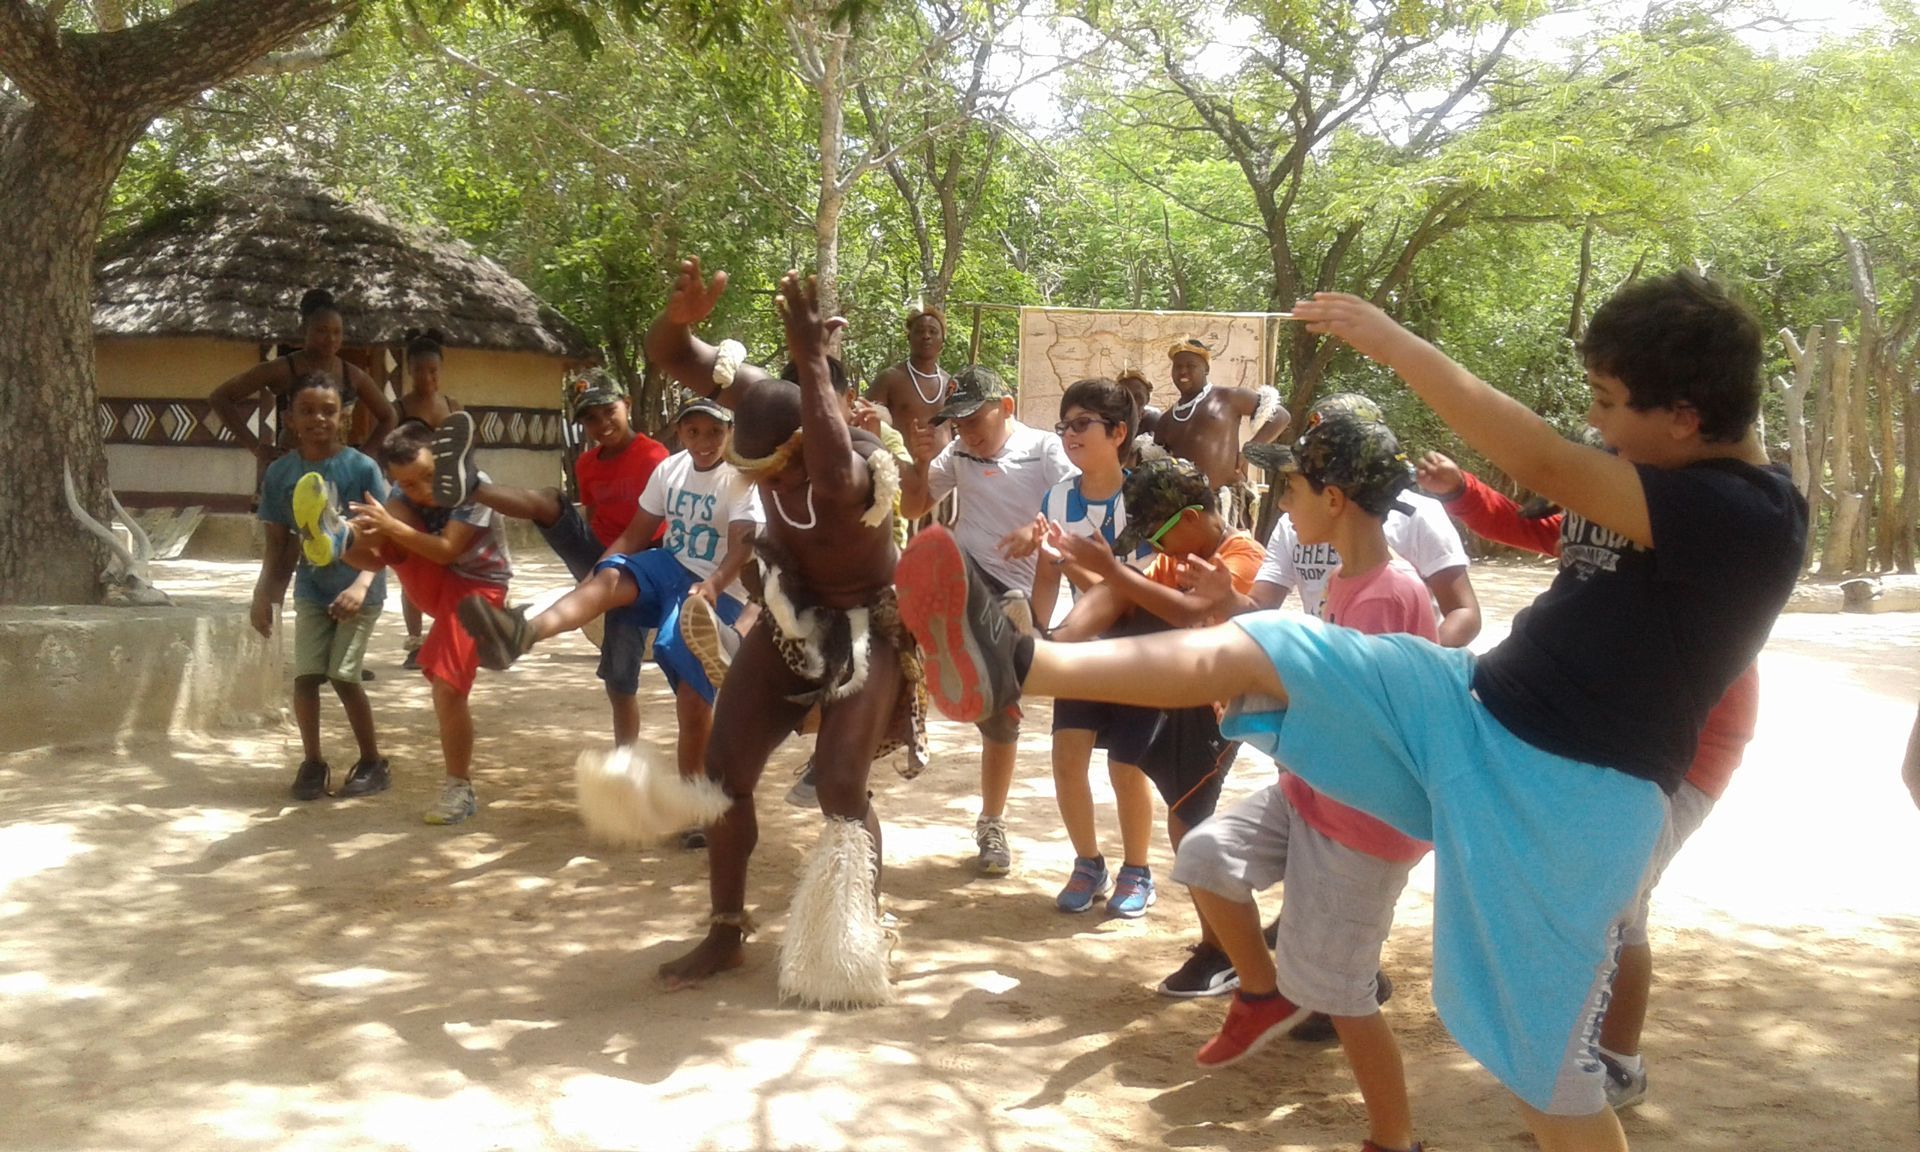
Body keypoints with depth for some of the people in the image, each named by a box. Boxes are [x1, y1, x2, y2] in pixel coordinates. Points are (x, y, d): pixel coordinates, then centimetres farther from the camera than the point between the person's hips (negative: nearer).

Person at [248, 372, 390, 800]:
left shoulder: (362, 468, -14)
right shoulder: (280, 473, -4)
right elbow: (278, 544, 3)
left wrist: (361, 585, -27)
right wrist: (264, 596, -1)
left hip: (358, 591, -3)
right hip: (311, 589, 3)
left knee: (343, 675, -9)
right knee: (306, 676, -5)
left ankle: (372, 761, 9)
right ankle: (312, 762, 13)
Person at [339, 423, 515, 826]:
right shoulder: (406, 497, -5)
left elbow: (447, 550, -28)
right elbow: (378, 559, -9)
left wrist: (390, 527, -38)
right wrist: (346, 543, -31)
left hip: (475, 587, -5)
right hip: (433, 584, 5)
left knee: (447, 688, -17)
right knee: (395, 518, -20)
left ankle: (460, 789, -4)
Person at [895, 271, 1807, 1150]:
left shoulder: (1755, 517, -19)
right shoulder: (1654, 475, 8)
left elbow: (1546, 467, -29)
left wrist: (1392, 341, -26)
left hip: (1573, 793, -8)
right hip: (1472, 708, 8)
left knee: (1545, 1066, 2)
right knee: (1258, 650, -6)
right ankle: (1014, 668, -13)